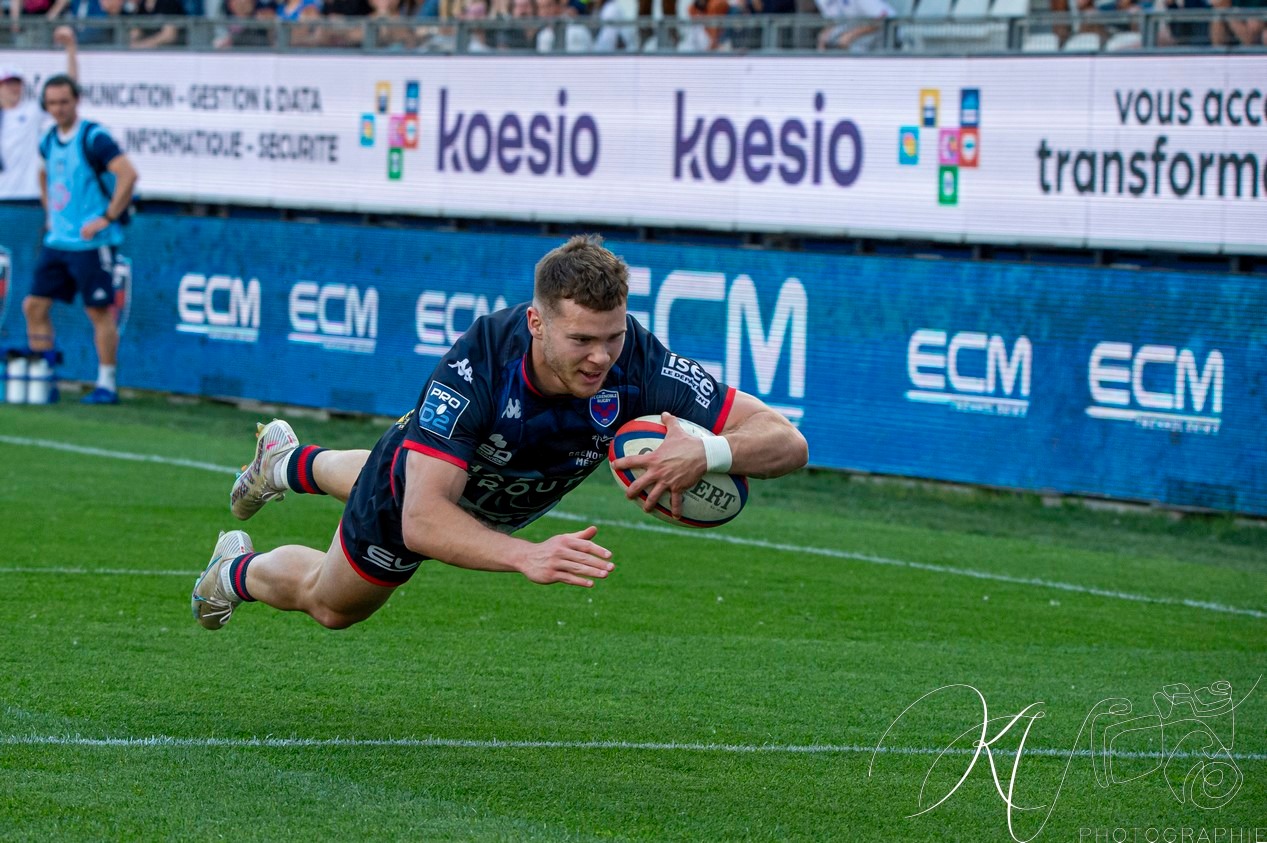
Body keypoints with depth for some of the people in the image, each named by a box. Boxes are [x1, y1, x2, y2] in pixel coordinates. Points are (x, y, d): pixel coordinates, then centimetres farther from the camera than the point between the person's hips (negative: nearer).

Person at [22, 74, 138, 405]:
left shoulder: (93, 138, -12)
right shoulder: (49, 141, 11)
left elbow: (128, 174, -21)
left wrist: (107, 218, -20)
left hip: (91, 242, -8)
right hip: (57, 240, 8)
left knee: (100, 312, -4)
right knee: (34, 306, 5)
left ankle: (106, 385, 1)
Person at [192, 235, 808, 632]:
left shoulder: (641, 367, -41)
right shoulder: (476, 366, -48)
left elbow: (787, 441, -40)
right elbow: (422, 519, -52)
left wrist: (707, 452, -61)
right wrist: (527, 556, -68)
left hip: (507, 501, 5)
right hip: (410, 499, -5)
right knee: (330, 604, 24)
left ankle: (293, 463, 69)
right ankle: (239, 571, 56)